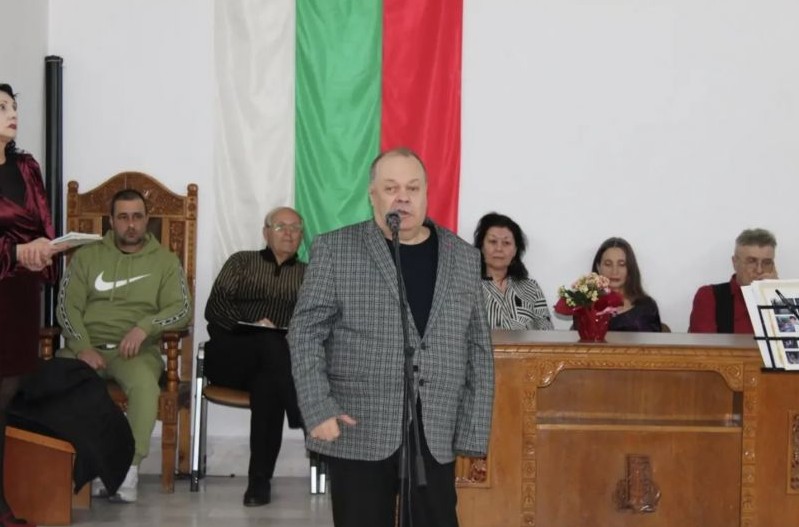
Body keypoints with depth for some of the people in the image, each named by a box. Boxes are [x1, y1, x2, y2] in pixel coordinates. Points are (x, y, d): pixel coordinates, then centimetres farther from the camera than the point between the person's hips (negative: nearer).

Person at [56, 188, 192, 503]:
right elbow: (67, 306, 7)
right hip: (87, 345, 1)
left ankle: (130, 468, -31)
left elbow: (181, 310, 2)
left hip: (136, 349, -1)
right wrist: (83, 346, -10)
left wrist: (145, 326, -18)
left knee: (145, 384, -36)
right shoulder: (87, 256, 15)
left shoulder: (165, 261, 12)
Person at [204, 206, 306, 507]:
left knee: (267, 382, -37)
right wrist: (253, 324, -14)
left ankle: (261, 479, -38)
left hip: (288, 354, 1)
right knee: (272, 346, -36)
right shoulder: (242, 262, 20)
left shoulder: (309, 274, 23)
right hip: (232, 353, -1)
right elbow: (215, 307, 5)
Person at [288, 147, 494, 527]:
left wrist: (475, 432, 2)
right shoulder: (335, 250, 1)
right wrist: (318, 408, -15)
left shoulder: (463, 257, 9)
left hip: (436, 434, 2)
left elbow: (478, 350, 8)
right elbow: (306, 332, -3)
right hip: (357, 431, -2)